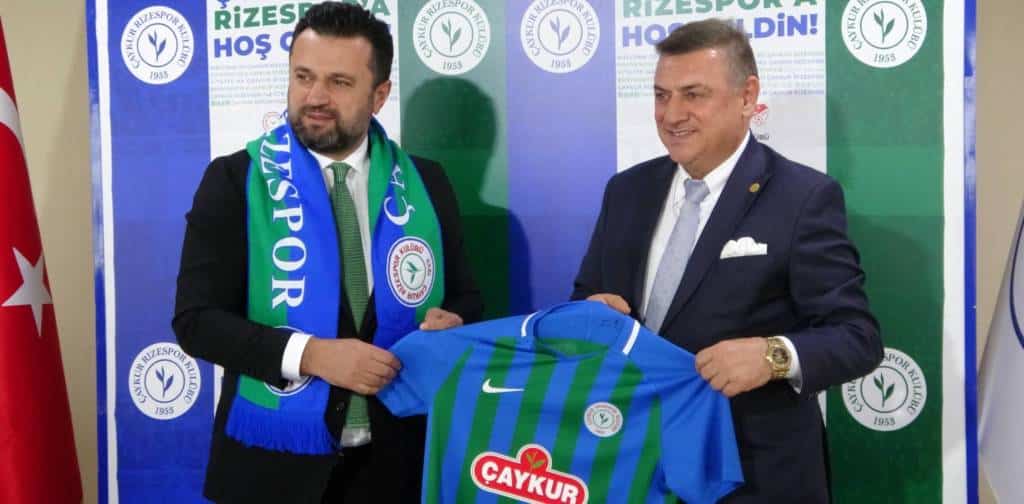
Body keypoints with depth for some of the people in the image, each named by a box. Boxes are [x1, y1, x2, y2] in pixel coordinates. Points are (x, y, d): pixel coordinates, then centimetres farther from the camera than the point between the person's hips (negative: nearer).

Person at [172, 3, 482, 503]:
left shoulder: (424, 184, 3)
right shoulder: (235, 180, -5)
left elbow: (466, 297, 11)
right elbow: (196, 319, -9)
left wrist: (454, 327, -12)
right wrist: (310, 354, -22)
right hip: (273, 462, -2)